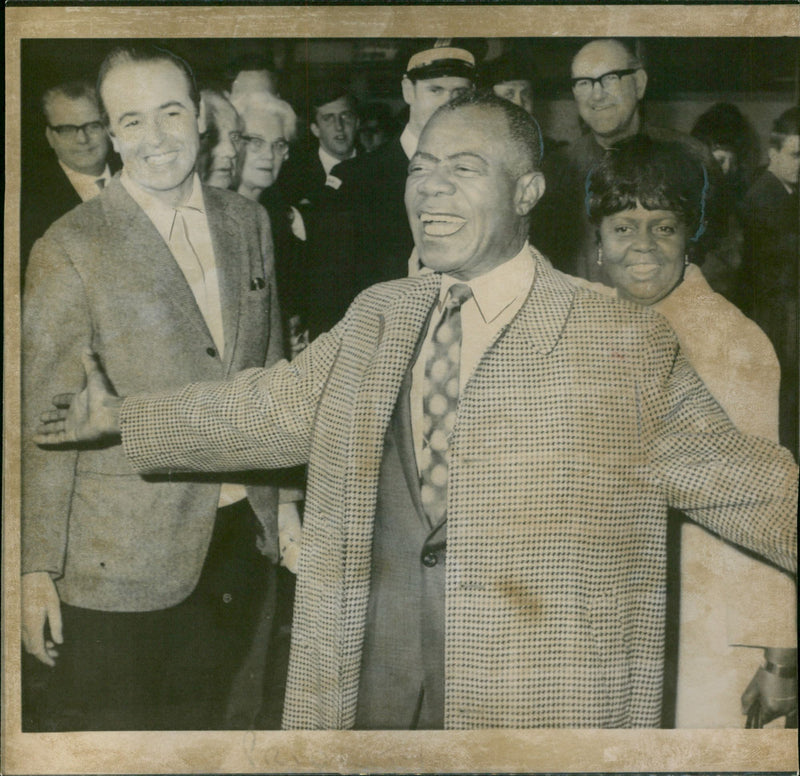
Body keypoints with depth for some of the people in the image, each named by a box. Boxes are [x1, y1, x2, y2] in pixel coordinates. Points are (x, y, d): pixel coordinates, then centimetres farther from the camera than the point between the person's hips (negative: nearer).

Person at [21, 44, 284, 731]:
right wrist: (36, 570, -12)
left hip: (241, 542, 5)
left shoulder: (248, 222, 6)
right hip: (118, 566, -5)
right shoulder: (71, 249, -12)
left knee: (202, 724, 20)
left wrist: (283, 502, 12)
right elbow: (45, 422, -11)